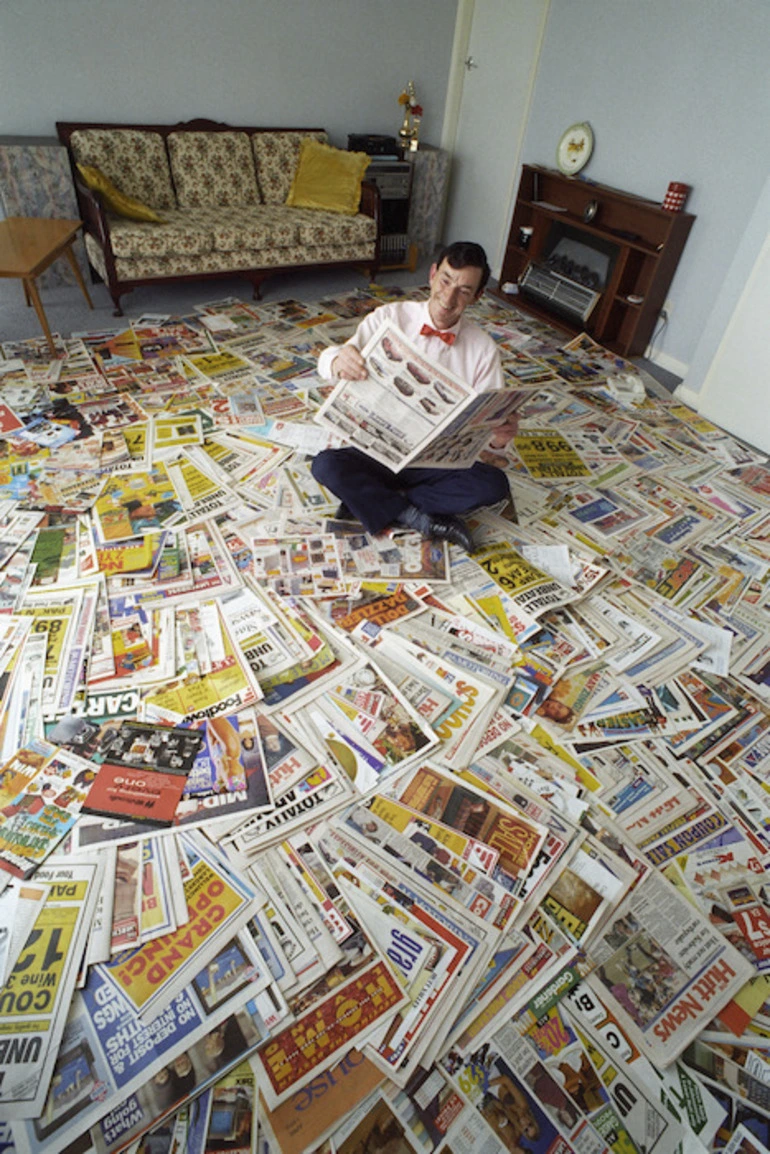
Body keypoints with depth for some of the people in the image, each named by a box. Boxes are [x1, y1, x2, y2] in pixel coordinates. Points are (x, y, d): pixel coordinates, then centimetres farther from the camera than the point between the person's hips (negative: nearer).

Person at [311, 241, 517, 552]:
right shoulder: (390, 316, -5)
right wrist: (338, 360, -40)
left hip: (438, 462, 2)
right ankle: (418, 517, -16)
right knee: (326, 465, -29)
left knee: (494, 484, -25)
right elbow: (328, 360, -15)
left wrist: (498, 437, -31)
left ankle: (367, 501, -17)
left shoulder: (483, 348, -2)